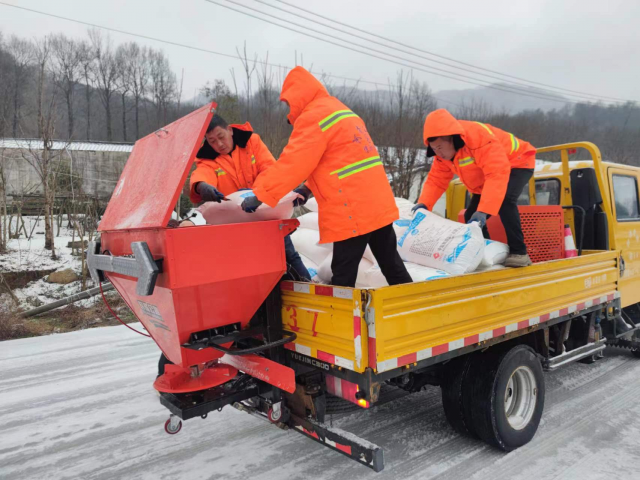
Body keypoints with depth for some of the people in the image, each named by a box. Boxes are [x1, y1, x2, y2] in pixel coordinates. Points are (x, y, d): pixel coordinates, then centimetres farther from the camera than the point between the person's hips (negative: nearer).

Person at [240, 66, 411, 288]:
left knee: (343, 273, -3)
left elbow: (293, 163, -15)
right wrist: (309, 188, 19)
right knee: (391, 263, 16)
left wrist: (260, 195, -9)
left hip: (352, 209, -9)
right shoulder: (340, 111, 22)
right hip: (378, 202, 9)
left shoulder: (313, 117, -9)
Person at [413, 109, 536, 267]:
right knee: (471, 216, -1)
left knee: (504, 201, -35)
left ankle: (519, 252, -24)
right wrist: (423, 203, -29)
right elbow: (436, 180, -10)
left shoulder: (479, 137, -40)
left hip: (516, 164, -8)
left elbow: (498, 174, -47)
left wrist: (484, 210, -56)